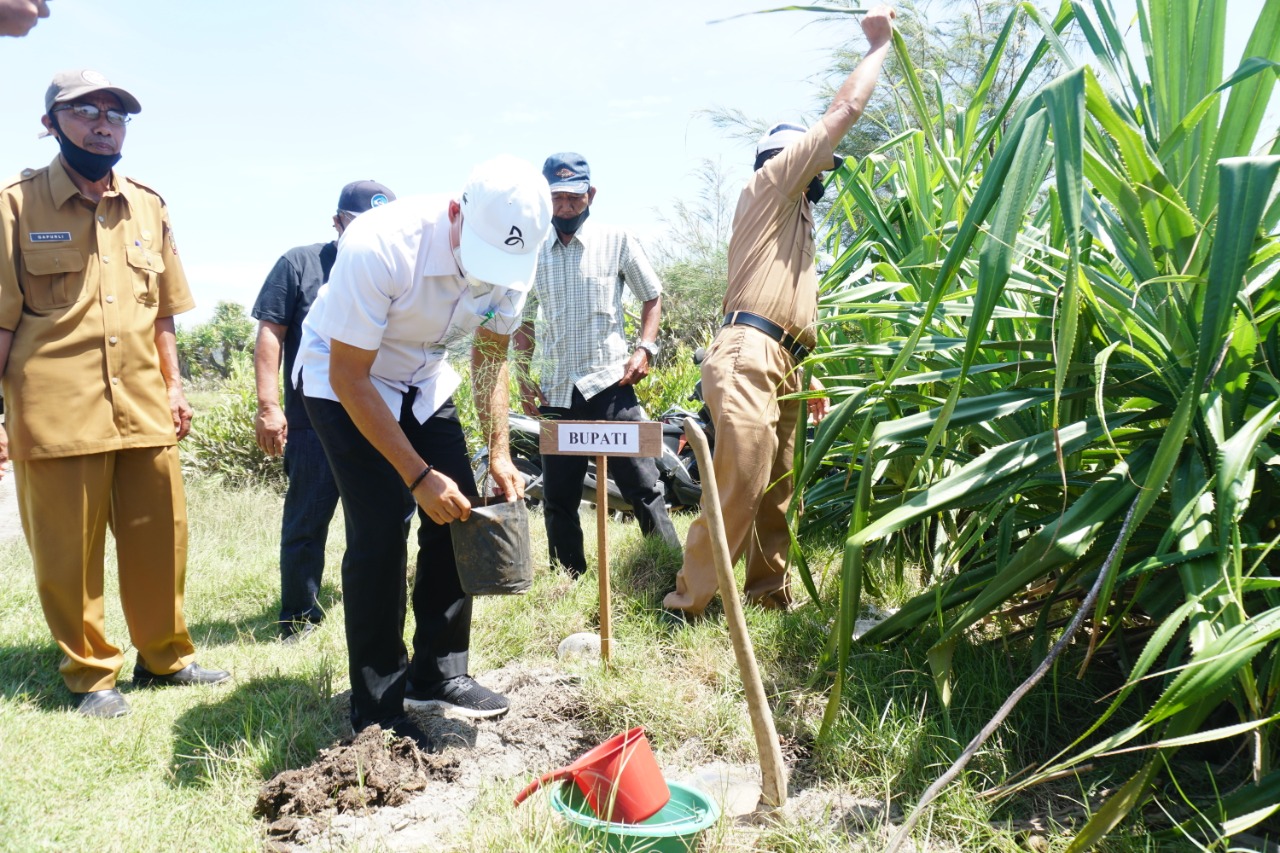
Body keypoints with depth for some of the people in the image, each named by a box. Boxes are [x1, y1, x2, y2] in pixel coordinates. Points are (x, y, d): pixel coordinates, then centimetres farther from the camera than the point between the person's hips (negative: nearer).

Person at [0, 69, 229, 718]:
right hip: (57, 414, -4)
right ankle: (90, 675, 19)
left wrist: (174, 385, 13)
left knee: (160, 539, 9)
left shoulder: (148, 207, 13)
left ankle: (164, 656, 26)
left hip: (144, 410, 4)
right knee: (69, 553, 3)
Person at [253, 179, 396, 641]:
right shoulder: (300, 264, 4)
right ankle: (300, 620, 16)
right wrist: (268, 406, -9)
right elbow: (270, 334, 0)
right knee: (305, 524, 3)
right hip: (314, 423, -3)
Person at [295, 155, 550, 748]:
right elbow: (349, 376, -29)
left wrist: (499, 453, -11)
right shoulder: (379, 248, -36)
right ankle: (376, 715, 0)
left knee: (460, 513, -2)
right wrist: (419, 475, -30)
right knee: (380, 528, -14)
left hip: (422, 382, 6)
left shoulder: (513, 259, -19)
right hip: (344, 381, -5)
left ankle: (438, 676, 15)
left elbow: (490, 357, -2)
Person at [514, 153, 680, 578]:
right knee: (558, 499, 9)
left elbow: (652, 297, 10)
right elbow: (523, 322, 18)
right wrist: (523, 377, 7)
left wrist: (645, 349, -5)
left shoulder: (617, 241, 2)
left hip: (610, 385, -3)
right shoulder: (532, 253, 10)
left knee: (643, 486, -4)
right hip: (556, 394, 4)